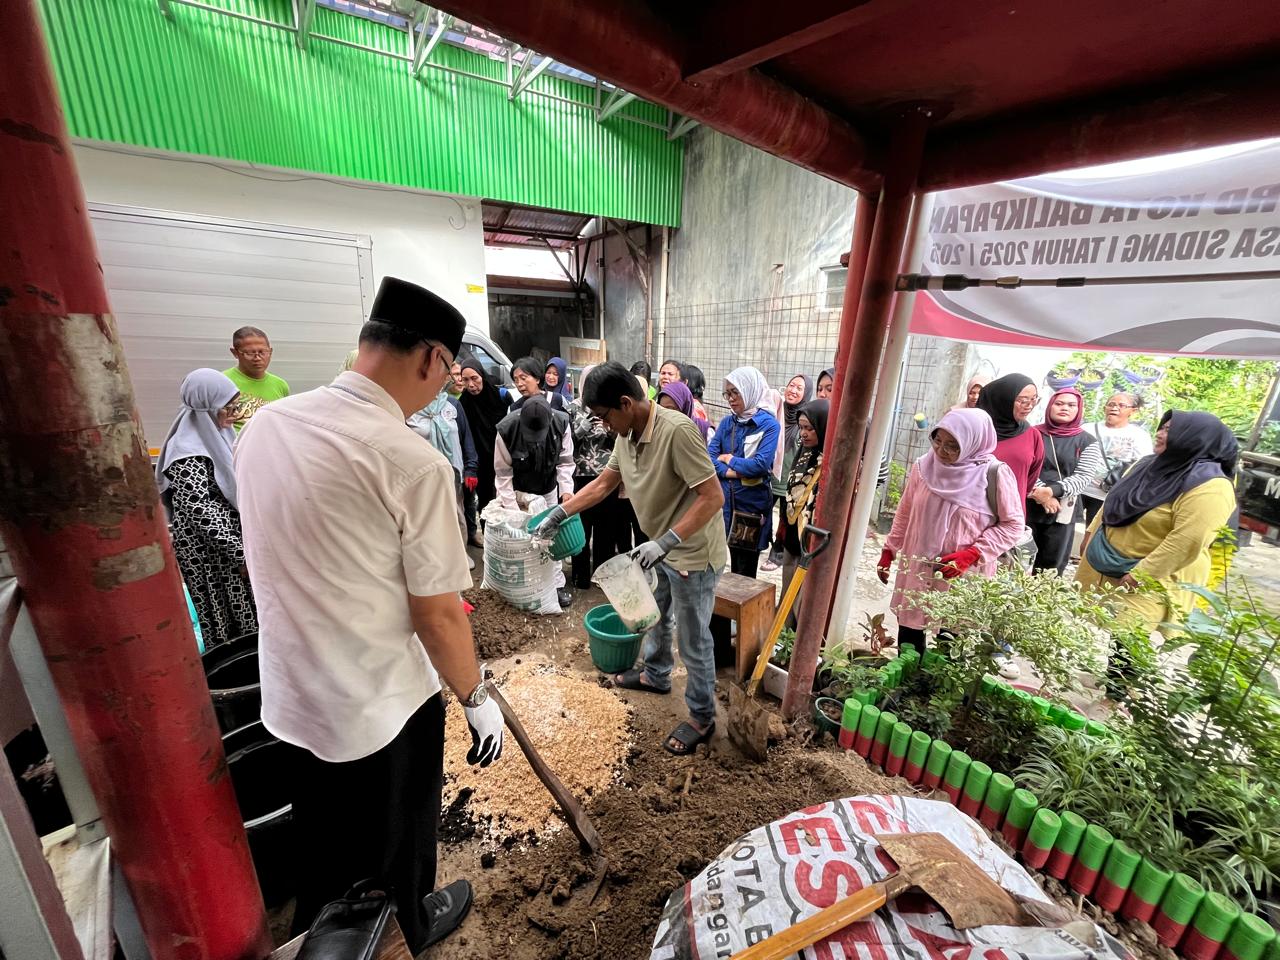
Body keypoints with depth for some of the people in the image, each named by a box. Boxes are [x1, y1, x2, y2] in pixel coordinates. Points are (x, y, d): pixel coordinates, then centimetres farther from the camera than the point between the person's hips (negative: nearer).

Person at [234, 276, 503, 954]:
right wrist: (477, 700, -5)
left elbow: (291, 562, 7)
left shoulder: (264, 424, -5)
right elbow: (438, 616, -21)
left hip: (289, 695, 6)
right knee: (395, 847, 25)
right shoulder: (414, 462, -27)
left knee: (322, 843, 32)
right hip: (381, 706, -5)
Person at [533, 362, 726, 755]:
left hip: (692, 554, -9)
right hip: (661, 549, 9)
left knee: (693, 641, 7)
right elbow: (602, 484, 10)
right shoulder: (627, 435, -2)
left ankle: (702, 718, 30)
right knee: (655, 617, 28)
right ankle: (655, 674, 54)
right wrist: (559, 514, 8)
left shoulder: (677, 431, -29)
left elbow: (713, 497, -29)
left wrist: (666, 541, -33)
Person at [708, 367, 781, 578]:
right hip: (725, 498, 4)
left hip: (752, 501, -4)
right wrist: (728, 472, -18)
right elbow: (709, 455, -2)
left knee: (745, 568, 9)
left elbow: (761, 464, -20)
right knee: (734, 562, 15)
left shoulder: (769, 424, -9)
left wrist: (729, 459, -8)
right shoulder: (727, 422, 6)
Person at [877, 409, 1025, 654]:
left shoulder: (994, 474, -13)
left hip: (962, 576, -3)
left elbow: (1012, 524, -5)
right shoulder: (923, 466, -2)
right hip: (916, 570, 4)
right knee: (908, 637, 14)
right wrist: (888, 551, 10)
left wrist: (971, 555, -16)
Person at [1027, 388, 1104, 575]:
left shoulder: (1087, 442, 7)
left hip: (1062, 513, 1)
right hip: (1027, 507, -1)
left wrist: (1053, 491, -19)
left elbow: (1082, 477, -3)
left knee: (1052, 567, 6)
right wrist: (1040, 493, -17)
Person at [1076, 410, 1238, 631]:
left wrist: (1138, 575, -24)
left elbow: (1188, 542, -26)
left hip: (1151, 578, -7)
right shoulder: (1150, 463, 5)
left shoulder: (1208, 486, -20)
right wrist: (1091, 532, 15)